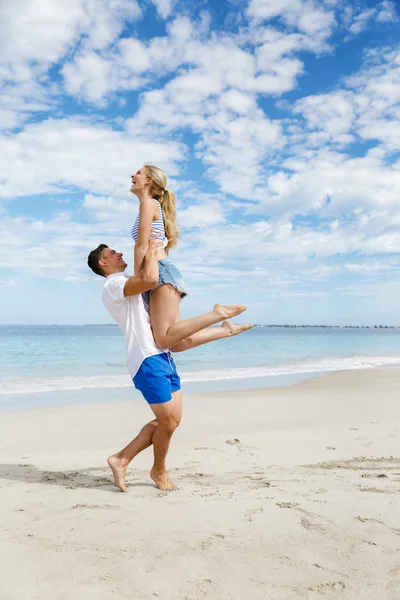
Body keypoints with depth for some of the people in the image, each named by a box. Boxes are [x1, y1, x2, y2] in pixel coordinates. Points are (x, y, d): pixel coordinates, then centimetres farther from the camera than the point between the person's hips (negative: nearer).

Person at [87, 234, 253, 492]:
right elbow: (150, 279, -25)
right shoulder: (113, 285, -7)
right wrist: (151, 249, -9)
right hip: (147, 360, -10)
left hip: (163, 357, 10)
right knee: (168, 421, -2)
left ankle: (122, 459, 17)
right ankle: (159, 470, 23)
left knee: (172, 420, 9)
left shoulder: (128, 283, 25)